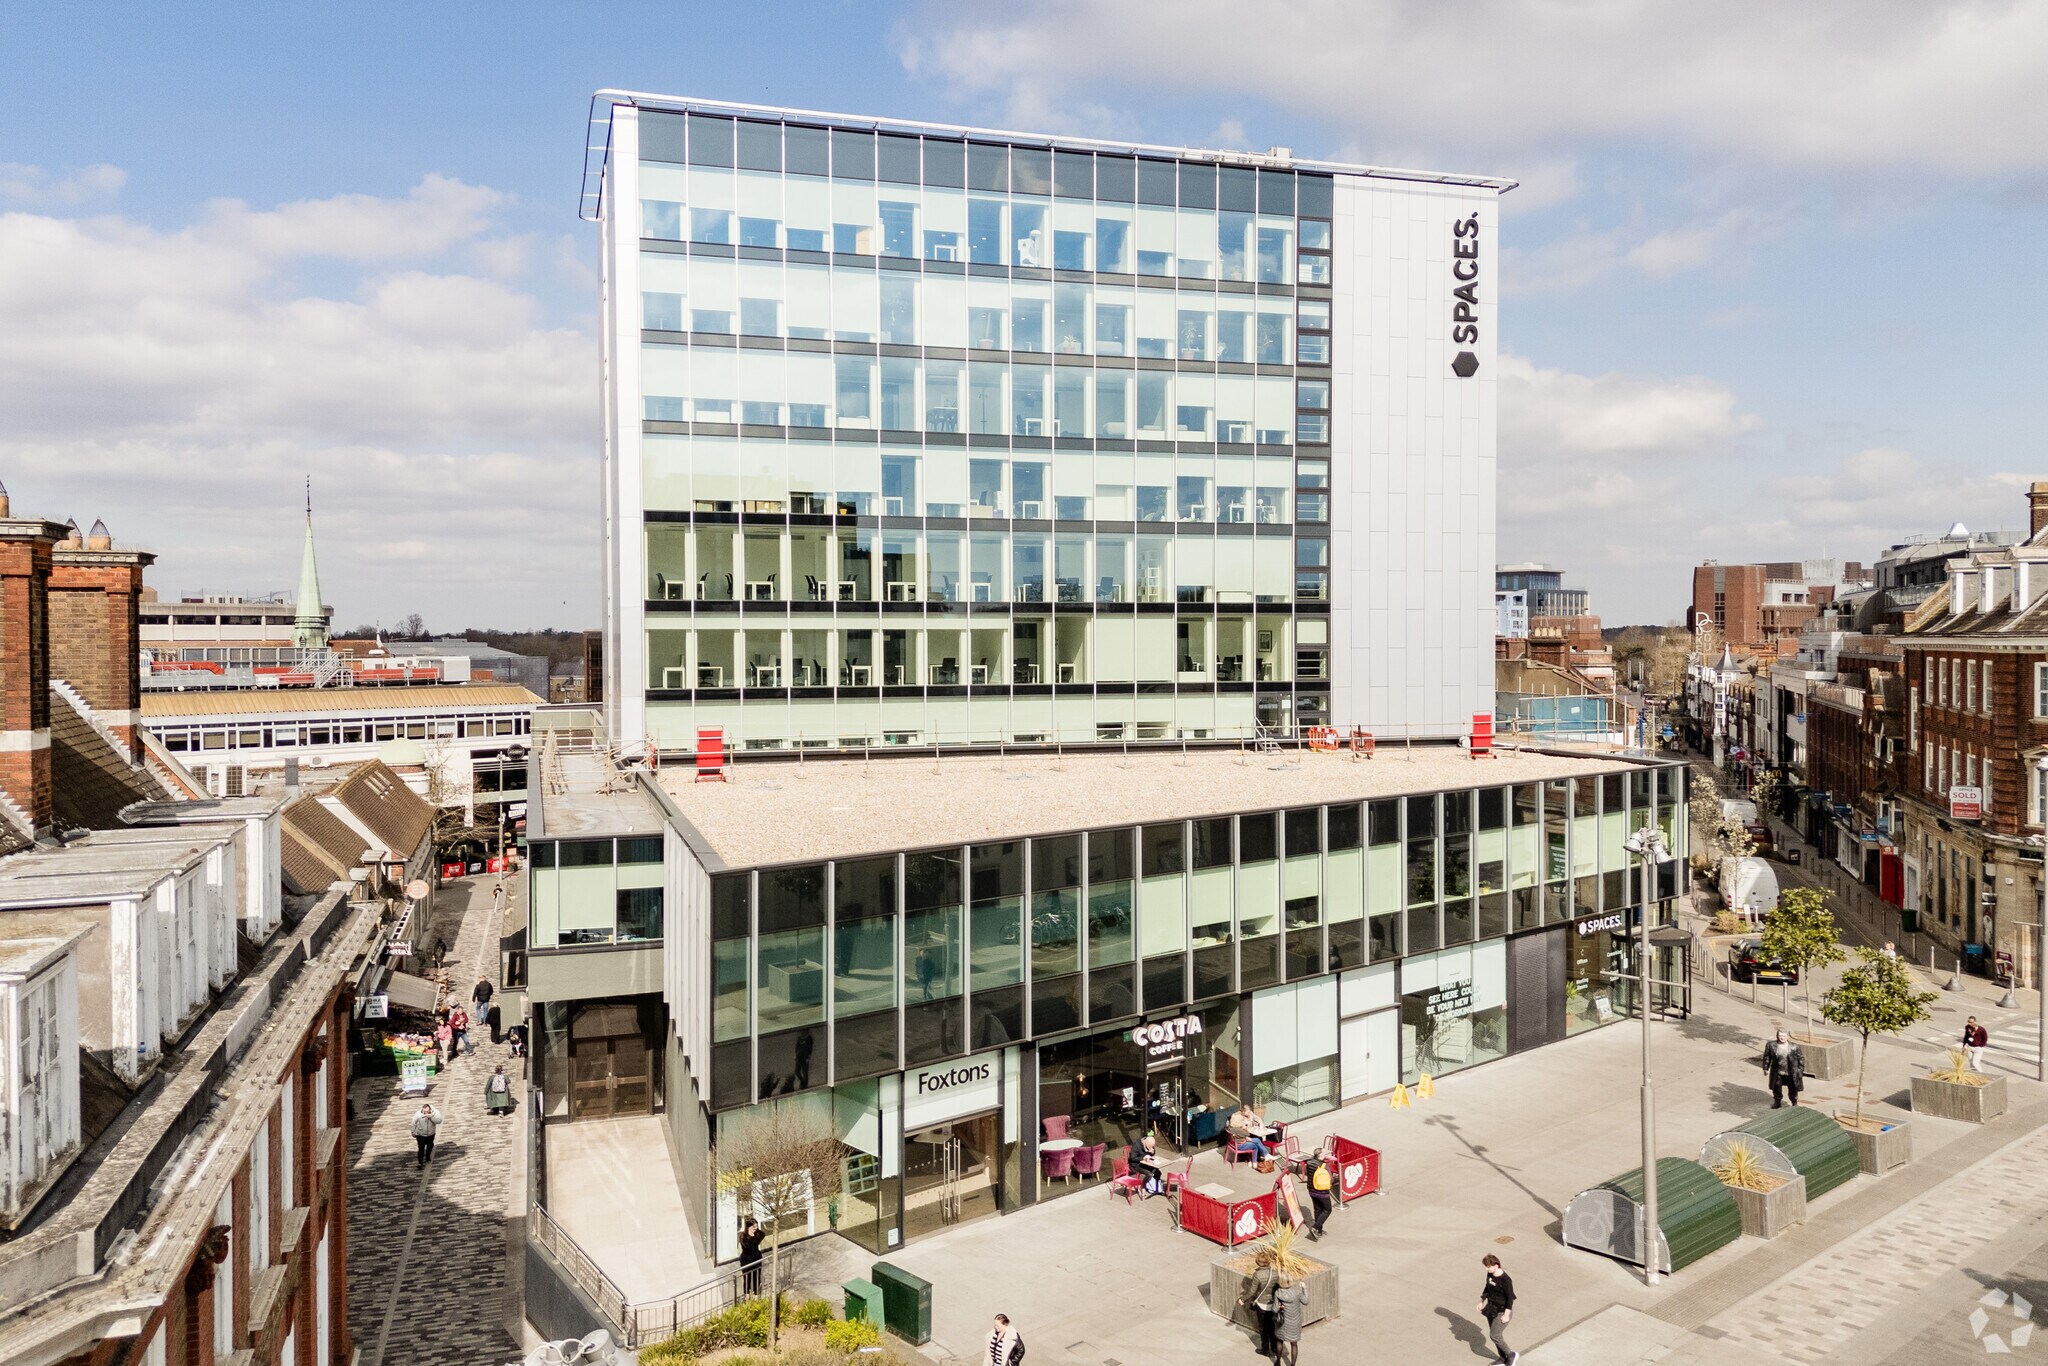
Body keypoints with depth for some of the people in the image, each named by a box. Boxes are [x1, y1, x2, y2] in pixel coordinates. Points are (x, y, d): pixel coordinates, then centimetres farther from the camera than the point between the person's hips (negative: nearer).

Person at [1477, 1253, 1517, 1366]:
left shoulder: (1505, 1280, -26)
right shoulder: (1490, 1274, -4)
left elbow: (1510, 1297, -19)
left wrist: (1506, 1315, -17)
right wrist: (1482, 1302, 12)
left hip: (1502, 1311, -8)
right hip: (1491, 1309, 8)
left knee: (1494, 1335, -5)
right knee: (1496, 1334, 15)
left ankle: (1511, 1354, 17)